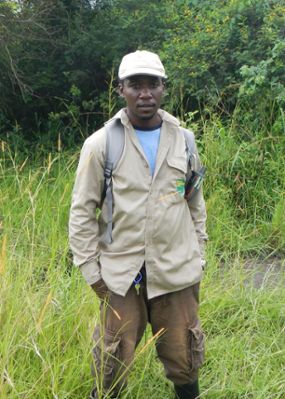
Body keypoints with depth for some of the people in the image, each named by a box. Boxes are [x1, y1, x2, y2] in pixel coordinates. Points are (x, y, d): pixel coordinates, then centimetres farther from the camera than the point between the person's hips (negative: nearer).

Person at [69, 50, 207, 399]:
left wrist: (197, 254, 12)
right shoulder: (100, 143, -5)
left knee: (183, 355, 12)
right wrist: (90, 269, -4)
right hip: (120, 273, -2)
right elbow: (82, 211, -2)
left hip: (177, 271, 2)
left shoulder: (183, 140, 5)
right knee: (114, 360, 8)